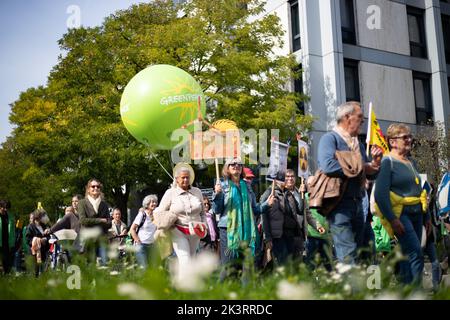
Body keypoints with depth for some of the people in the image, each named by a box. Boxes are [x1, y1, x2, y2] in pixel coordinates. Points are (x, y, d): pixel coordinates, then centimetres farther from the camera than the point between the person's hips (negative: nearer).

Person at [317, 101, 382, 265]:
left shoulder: (358, 143, 20)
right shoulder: (329, 138, -5)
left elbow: (371, 175, 25)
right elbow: (328, 165, -24)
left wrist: (375, 162, 1)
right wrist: (360, 168, -12)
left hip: (357, 203, 9)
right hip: (340, 204, -8)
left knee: (357, 254, 12)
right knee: (348, 256, -13)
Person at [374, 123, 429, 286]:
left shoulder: (411, 162, 18)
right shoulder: (387, 162, -7)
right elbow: (381, 194, -15)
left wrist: (426, 216, 21)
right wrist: (392, 219, -22)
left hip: (416, 213, 8)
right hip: (400, 214, -8)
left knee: (408, 255, 9)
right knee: (416, 254, -17)